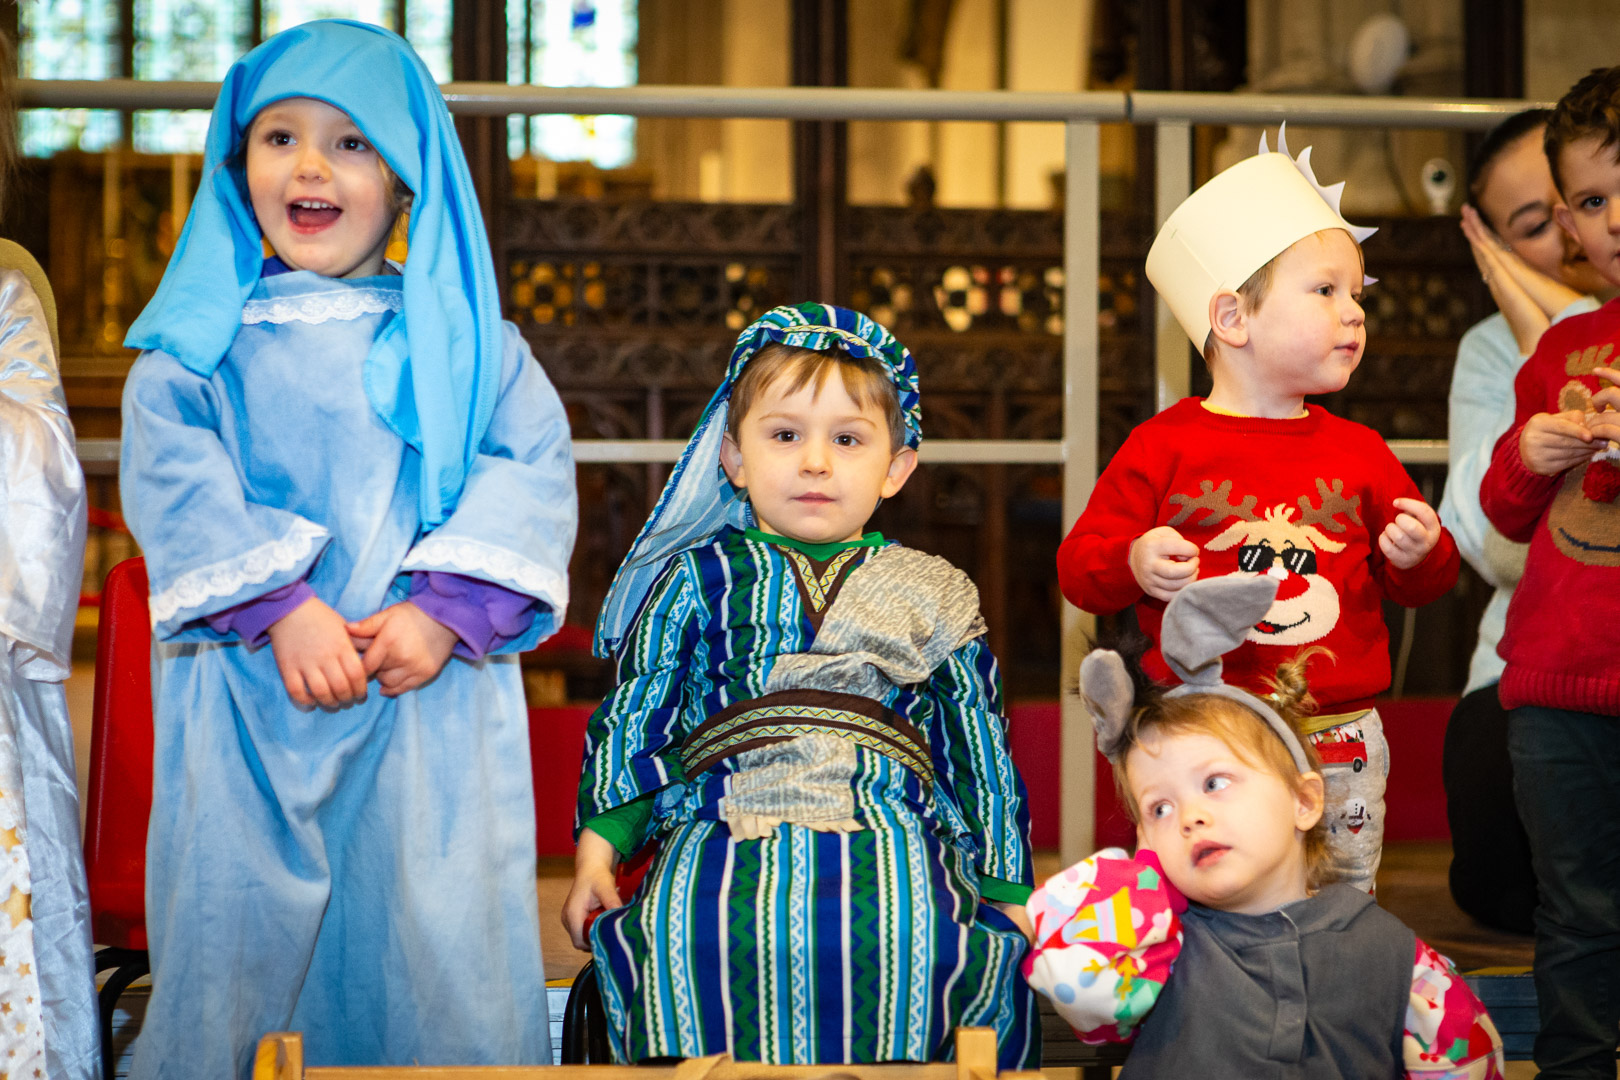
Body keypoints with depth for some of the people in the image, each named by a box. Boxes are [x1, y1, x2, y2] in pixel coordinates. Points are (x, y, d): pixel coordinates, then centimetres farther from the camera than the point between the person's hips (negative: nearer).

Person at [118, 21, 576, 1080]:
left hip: (431, 690, 0)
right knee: (235, 937, 2)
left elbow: (533, 467, -2)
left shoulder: (462, 334, 9)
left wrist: (448, 614, -15)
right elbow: (172, 473, -5)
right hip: (246, 694, 0)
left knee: (439, 941, 0)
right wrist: (280, 609, -17)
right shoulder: (204, 335, 8)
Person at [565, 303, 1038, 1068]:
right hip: (727, 832, 0)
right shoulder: (699, 578, 17)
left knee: (900, 944, -35)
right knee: (686, 945, -35)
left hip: (886, 837, 0)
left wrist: (1007, 890, 16)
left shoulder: (931, 597, 20)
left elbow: (979, 743, 22)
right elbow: (634, 713, 16)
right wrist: (599, 845, 4)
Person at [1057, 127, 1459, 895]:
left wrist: (1422, 555, -8)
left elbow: (1421, 583, 14)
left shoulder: (1359, 453, 9)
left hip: (1339, 742, 3)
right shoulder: (1164, 446, -2)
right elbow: (1079, 564, 0)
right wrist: (1132, 566, -21)